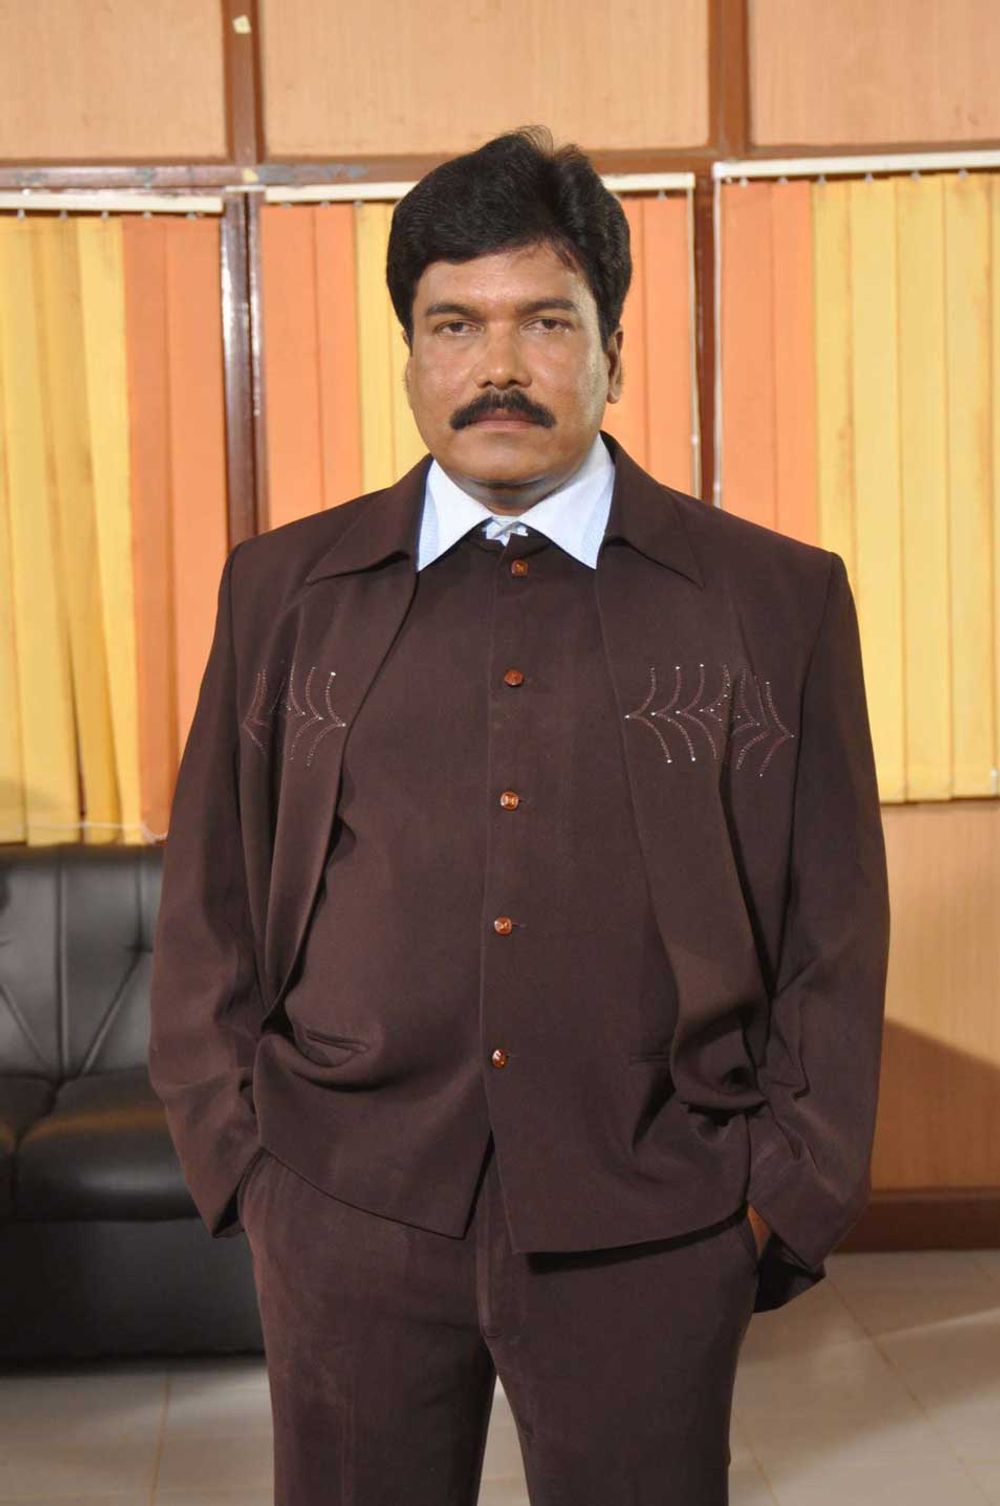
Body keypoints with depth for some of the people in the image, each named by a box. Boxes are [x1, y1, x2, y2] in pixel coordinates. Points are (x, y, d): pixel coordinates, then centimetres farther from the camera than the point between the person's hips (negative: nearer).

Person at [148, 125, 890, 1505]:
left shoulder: (777, 600, 0)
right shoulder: (281, 591, 4)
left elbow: (833, 942, 3)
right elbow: (208, 911, 8)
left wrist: (788, 1204, 0)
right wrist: (236, 1160, 4)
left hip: (651, 1234, -1)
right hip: (348, 1220, 1)